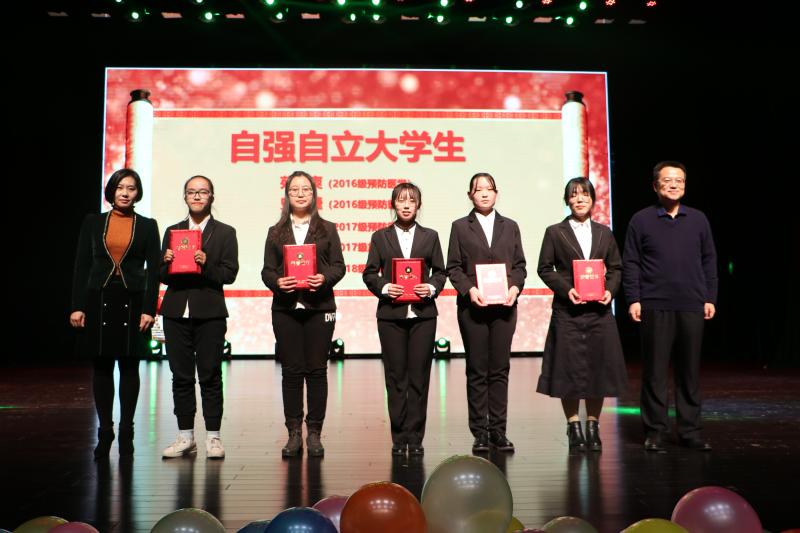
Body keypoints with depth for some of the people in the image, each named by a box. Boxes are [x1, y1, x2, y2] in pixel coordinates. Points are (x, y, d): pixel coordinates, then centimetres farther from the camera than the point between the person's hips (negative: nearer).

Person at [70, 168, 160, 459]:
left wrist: (149, 309, -6)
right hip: (99, 301, 1)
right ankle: (104, 432, 15)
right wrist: (77, 306, -1)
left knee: (129, 367, 4)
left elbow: (153, 270, 1)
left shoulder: (147, 226, 4)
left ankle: (126, 432, 14)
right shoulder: (93, 223, 8)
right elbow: (81, 266, 6)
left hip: (132, 302, -1)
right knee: (102, 367, 5)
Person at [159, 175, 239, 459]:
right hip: (176, 313, 3)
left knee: (210, 376, 0)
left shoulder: (225, 233, 6)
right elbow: (163, 277, 12)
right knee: (181, 376, 7)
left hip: (209, 314, -3)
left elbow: (229, 274, -2)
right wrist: (167, 263, -9)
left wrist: (206, 264, -18)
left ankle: (213, 436, 9)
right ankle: (185, 436, 16)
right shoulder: (172, 231, 14)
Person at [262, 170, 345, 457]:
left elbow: (338, 266, 4)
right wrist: (277, 282, -14)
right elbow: (267, 270, 8)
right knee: (291, 370, 2)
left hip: (319, 307, -1)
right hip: (286, 308, 1)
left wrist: (324, 278, -16)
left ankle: (314, 434, 9)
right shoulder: (276, 232, 13)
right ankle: (294, 434, 11)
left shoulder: (327, 229, 10)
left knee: (316, 369, 1)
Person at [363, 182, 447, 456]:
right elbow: (369, 273, 5)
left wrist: (432, 287, -10)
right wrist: (384, 287, -13)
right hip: (391, 314, 0)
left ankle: (415, 437, 11)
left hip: (423, 313, 1)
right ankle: (399, 438, 12)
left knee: (419, 376, 2)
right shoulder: (380, 237, 8)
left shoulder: (430, 236, 11)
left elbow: (440, 271, 9)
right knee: (395, 376, 3)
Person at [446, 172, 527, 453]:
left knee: (500, 369, 4)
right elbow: (453, 267, 2)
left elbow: (520, 265, 11)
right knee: (477, 371, 2)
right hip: (472, 306, -2)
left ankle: (498, 430, 11)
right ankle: (480, 432, 10)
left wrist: (515, 287, -7)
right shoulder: (460, 227, 7)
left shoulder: (510, 226, 13)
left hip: (504, 305, 2)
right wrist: (469, 289, -14)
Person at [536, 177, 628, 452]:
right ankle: (573, 427, 14)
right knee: (569, 367, 0)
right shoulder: (555, 232, 3)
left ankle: (593, 426, 18)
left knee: (599, 366, 5)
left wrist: (611, 290, -4)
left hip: (599, 309, 3)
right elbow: (545, 268, 1)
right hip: (567, 309, -3)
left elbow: (616, 267, 13)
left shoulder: (604, 233, 12)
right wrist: (566, 289, -12)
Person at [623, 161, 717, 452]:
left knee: (690, 371, 8)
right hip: (655, 307, -2)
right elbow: (630, 263, 1)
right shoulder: (641, 220, 3)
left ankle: (690, 430, 17)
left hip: (692, 307, 3)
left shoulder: (698, 219, 11)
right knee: (655, 372, 2)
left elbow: (709, 261, 13)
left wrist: (710, 298, 7)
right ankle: (655, 431, 11)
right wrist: (633, 299, -6)